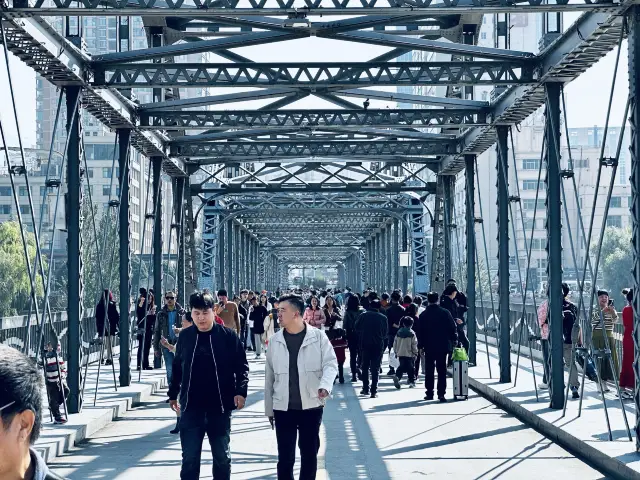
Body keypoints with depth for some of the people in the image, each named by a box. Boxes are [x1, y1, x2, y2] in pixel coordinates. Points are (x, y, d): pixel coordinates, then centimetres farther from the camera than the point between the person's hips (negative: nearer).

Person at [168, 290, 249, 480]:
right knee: (189, 458, 3)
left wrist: (241, 391, -15)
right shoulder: (185, 336, 2)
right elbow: (177, 367, 12)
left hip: (220, 407, -1)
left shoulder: (229, 336, -5)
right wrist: (173, 394, 16)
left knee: (222, 457, 11)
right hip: (191, 407, 1)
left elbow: (241, 366, -2)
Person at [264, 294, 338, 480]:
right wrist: (268, 408, 8)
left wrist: (325, 385, -28)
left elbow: (330, 363, -7)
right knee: (285, 456, 3)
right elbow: (270, 376, 7)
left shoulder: (318, 336, -4)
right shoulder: (276, 340, 3)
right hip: (283, 408, 1)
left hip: (311, 406, -1)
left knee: (309, 453, 11)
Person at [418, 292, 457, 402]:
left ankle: (429, 393, 10)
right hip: (443, 346, 0)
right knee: (442, 370, 4)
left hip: (429, 347, 0)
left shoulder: (423, 315, -4)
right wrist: (454, 341, 10)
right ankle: (441, 393, -2)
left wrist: (421, 346, 7)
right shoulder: (445, 313, -4)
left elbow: (420, 332, -1)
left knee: (429, 371, 10)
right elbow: (453, 328, -2)